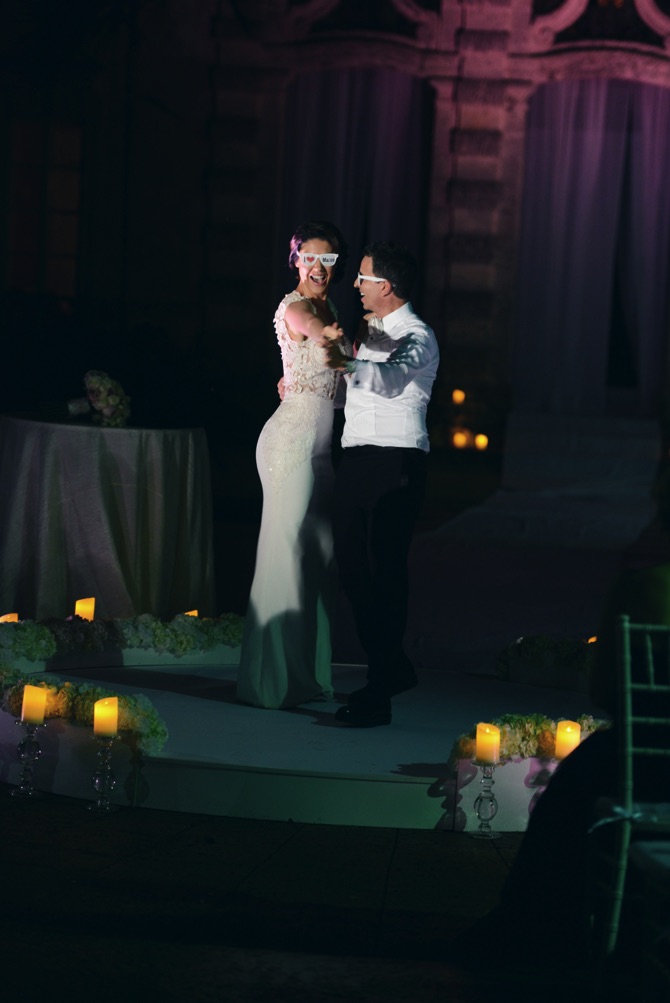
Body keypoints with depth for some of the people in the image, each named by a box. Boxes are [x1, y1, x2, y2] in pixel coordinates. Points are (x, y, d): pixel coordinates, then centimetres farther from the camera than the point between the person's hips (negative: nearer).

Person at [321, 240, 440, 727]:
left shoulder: (416, 337, -10)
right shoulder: (373, 331, 20)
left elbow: (392, 378, -32)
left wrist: (349, 364, -49)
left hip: (396, 463, -9)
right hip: (356, 459, 9)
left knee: (386, 573, -9)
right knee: (352, 569, 10)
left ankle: (379, 695, -8)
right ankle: (394, 668, 26)